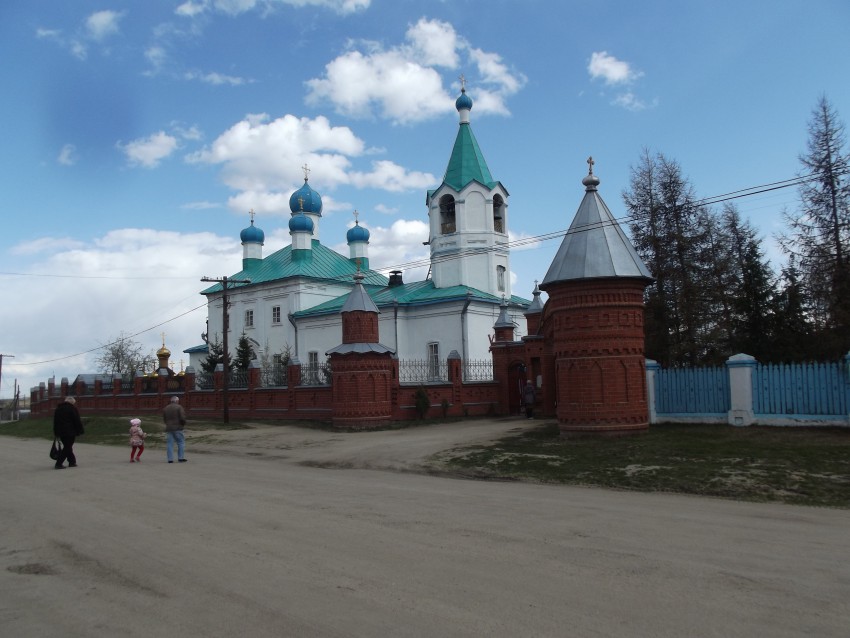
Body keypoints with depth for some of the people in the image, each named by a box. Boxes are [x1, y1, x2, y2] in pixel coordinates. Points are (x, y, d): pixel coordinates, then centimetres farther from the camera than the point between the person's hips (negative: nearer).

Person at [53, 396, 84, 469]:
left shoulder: (58, 408, 14)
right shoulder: (72, 408, -8)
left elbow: (55, 422, 17)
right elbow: (77, 421, -10)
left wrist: (56, 432, 20)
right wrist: (79, 431, -3)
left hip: (61, 432, 7)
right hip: (70, 432, -7)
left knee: (67, 446, 17)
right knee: (67, 447, -2)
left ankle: (72, 461, 21)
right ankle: (59, 464, -7)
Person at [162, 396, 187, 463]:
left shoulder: (166, 408, 11)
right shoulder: (179, 407, -6)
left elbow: (164, 419, 13)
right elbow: (182, 417, -14)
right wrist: (183, 423, 5)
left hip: (168, 428, 5)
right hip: (177, 428, -5)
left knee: (169, 444, 5)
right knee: (181, 442, 4)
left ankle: (170, 459, 3)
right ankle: (180, 458, 1)